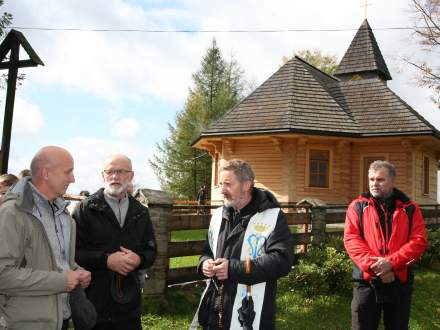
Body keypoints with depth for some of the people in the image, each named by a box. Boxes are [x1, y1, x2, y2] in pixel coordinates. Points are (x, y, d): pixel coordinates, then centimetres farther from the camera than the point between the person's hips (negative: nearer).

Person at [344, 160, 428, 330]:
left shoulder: (410, 208, 5)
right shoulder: (357, 206, 2)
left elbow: (419, 240, -5)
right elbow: (351, 239, -8)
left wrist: (392, 262, -18)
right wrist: (373, 266, -19)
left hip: (400, 282, 1)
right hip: (366, 281, -1)